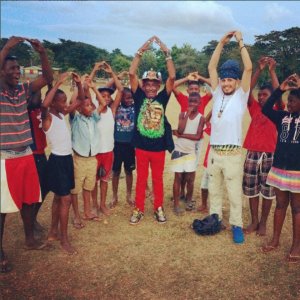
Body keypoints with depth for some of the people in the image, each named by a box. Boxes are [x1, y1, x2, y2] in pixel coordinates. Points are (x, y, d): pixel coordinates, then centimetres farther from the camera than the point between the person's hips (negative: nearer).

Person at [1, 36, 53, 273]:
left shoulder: (23, 90, 5)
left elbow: (48, 79, -3)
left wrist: (42, 53, -15)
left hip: (26, 155, 5)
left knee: (29, 199, 16)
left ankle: (30, 240, 35)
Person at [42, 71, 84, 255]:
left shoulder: (63, 113, 7)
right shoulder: (47, 117, -13)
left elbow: (81, 99, 14)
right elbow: (44, 104, -38)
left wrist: (79, 83, -3)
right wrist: (58, 83, -35)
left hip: (68, 158, 8)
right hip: (57, 160, -8)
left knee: (59, 197, 15)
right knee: (66, 199, -6)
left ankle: (53, 232, 29)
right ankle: (64, 241, 5)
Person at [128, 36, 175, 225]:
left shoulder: (162, 97, -2)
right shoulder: (139, 96, -2)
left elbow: (172, 77, -10)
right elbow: (132, 74, -10)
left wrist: (167, 53, -15)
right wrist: (141, 51, -15)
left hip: (159, 147, 0)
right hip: (141, 146, 0)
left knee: (158, 179, 14)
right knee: (141, 179, 12)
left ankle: (159, 208, 28)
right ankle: (139, 209, 24)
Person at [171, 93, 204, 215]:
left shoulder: (201, 118, -3)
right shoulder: (182, 115, -1)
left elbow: (198, 136, -13)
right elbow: (180, 130, -17)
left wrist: (180, 135, -15)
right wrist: (187, 114, -15)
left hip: (191, 152, 1)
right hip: (179, 150, 0)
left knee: (190, 179, 6)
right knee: (178, 177, 3)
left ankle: (189, 201, 27)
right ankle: (176, 205, 11)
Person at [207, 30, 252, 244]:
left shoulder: (241, 96, -2)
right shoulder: (218, 95, 8)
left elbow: (248, 68, -11)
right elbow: (212, 67, 7)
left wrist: (240, 42, -5)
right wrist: (222, 43, 5)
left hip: (232, 155, -4)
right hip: (213, 152, 4)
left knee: (234, 192, 4)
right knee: (214, 190, 16)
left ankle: (237, 225, 17)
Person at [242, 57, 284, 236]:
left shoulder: (277, 110, 2)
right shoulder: (254, 108, 9)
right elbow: (248, 89, -2)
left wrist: (272, 70, -12)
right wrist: (259, 69, -9)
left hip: (270, 155, -3)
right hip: (252, 154, 3)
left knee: (268, 191, 6)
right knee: (252, 189, 9)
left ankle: (263, 223, 21)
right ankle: (254, 221, 23)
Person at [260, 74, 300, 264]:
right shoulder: (283, 117, 6)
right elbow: (266, 109, -7)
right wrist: (280, 89, -12)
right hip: (279, 168, 4)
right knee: (280, 204, 13)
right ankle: (275, 240, 24)